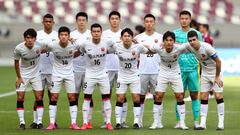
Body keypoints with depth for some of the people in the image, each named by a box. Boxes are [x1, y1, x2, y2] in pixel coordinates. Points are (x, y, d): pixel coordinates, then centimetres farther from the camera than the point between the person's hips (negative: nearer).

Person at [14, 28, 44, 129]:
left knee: (39, 97, -6)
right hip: (23, 75, -1)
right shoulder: (19, 48, -20)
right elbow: (16, 62, -6)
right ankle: (22, 123, 1)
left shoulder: (39, 46, -19)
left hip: (36, 74, 1)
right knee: (20, 98, -7)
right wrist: (19, 77, -5)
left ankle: (39, 122, 1)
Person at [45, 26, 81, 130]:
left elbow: (79, 51, 8)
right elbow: (44, 50, 3)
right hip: (56, 74, -1)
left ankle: (73, 123, 3)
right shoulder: (52, 45, -17)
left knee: (72, 98, -2)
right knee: (53, 98, -3)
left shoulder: (73, 45, -15)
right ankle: (52, 123, 2)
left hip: (69, 74, 1)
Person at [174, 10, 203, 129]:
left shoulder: (196, 33, 5)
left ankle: (196, 120, 5)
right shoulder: (175, 33, 6)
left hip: (193, 68, 0)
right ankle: (179, 120, 5)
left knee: (194, 95, 1)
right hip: (180, 69, 0)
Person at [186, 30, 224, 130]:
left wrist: (217, 77, -15)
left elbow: (218, 61, -20)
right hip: (205, 74, 5)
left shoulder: (207, 47, -28)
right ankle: (203, 123, 2)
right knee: (203, 97, 0)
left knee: (218, 96, -9)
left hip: (215, 73, -5)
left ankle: (221, 122, -3)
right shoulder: (190, 47, -12)